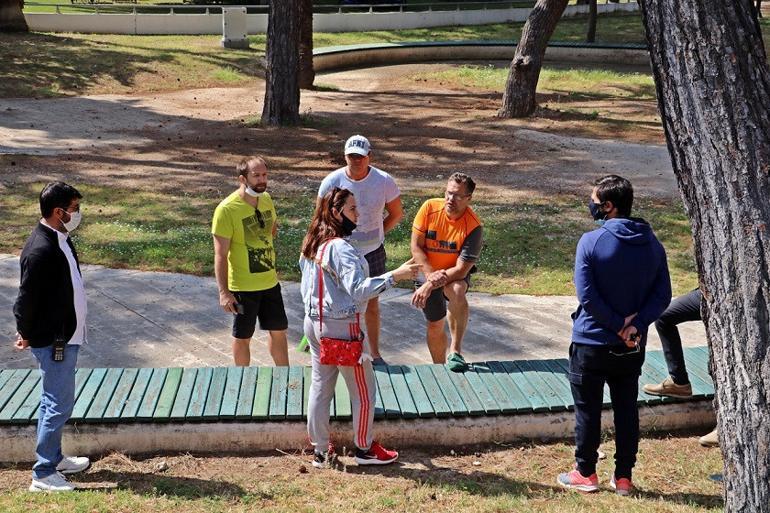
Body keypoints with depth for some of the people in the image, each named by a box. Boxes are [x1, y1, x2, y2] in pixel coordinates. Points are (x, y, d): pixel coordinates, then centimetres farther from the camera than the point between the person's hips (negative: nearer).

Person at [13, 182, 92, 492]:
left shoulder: (60, 241, 7)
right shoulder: (42, 250, -25)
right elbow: (27, 296, -21)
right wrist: (27, 335, -7)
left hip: (65, 337, 10)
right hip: (52, 341, -10)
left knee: (55, 401, 20)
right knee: (58, 406, -4)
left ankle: (53, 458, 34)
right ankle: (43, 475, 3)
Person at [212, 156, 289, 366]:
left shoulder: (266, 199, -1)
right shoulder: (226, 209, -21)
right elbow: (220, 255, -20)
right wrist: (224, 292, -23)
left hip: (270, 281, 6)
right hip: (242, 286, -6)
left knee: (278, 331, 16)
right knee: (242, 337, 9)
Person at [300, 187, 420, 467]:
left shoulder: (312, 244, 5)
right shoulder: (341, 248, -22)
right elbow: (358, 289, -31)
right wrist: (395, 275, -32)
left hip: (314, 322, 9)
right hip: (342, 327, -8)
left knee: (320, 387, 14)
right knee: (364, 391, 8)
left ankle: (320, 451, 22)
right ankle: (364, 449, 20)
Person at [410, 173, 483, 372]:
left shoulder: (473, 226, -25)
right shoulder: (430, 208, -18)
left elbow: (461, 269, -26)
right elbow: (416, 247, -14)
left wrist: (430, 286, -30)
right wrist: (431, 275, -26)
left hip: (454, 274, -2)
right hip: (427, 271, 3)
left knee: (457, 291, -37)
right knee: (435, 325, 9)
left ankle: (455, 352, -30)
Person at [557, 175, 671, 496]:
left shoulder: (591, 242, -15)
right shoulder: (652, 244, 1)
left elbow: (587, 295, -19)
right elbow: (663, 295, -3)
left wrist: (618, 325, -12)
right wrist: (635, 325, -12)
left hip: (592, 343, -4)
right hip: (633, 347, 4)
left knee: (588, 409, 9)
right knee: (627, 409, 14)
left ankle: (586, 474, 19)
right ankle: (623, 477, 20)